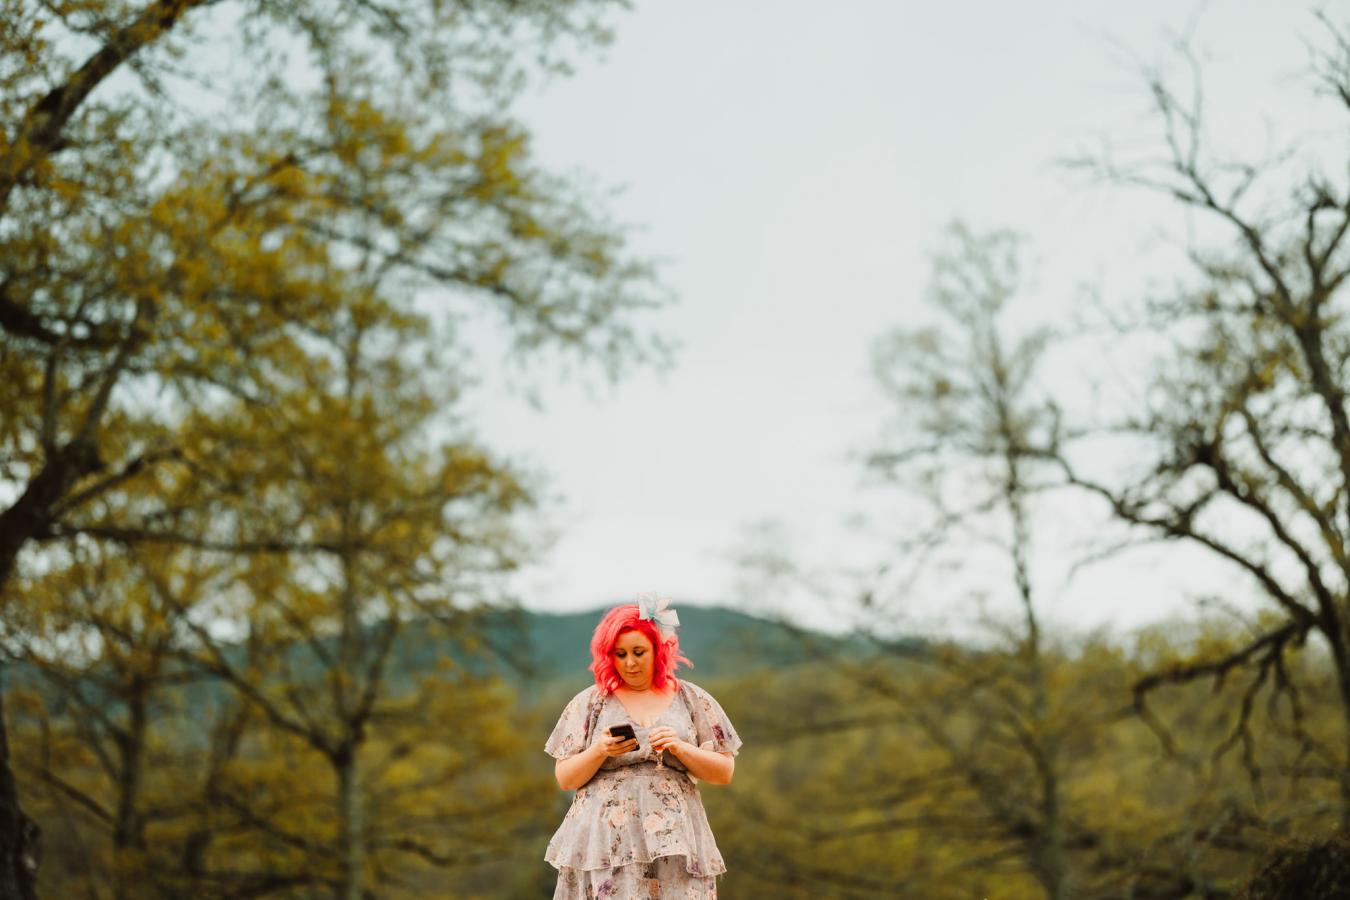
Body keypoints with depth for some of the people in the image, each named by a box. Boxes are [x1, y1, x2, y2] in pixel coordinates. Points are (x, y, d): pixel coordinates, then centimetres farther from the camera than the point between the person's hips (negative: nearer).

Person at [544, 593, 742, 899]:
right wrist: (600, 751, -11)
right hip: (604, 843, 0)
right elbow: (565, 779, 7)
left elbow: (724, 772, 7)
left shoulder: (693, 700, 9)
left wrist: (680, 748, -9)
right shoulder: (590, 702, 8)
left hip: (673, 846, 0)